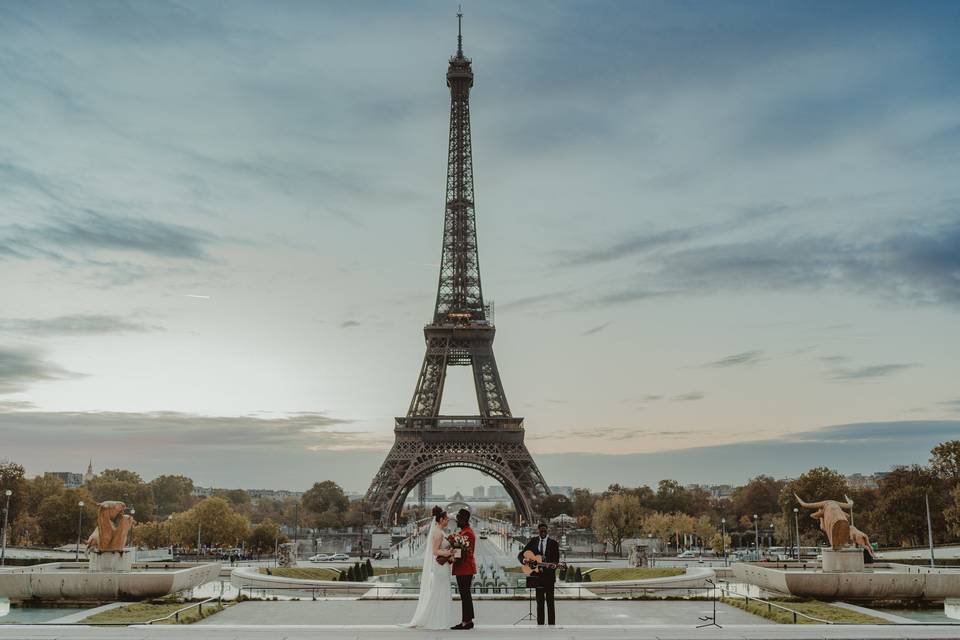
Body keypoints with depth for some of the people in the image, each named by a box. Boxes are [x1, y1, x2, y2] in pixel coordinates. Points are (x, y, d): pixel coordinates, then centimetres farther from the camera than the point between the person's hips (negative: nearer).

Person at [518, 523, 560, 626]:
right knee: (540, 601, 8)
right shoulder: (533, 541, 6)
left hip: (549, 576, -2)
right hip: (537, 576, 3)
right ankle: (540, 624, 13)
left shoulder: (554, 543, -2)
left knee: (550, 601, -1)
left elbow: (556, 561, -4)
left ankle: (551, 624, 3)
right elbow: (520, 555, 7)